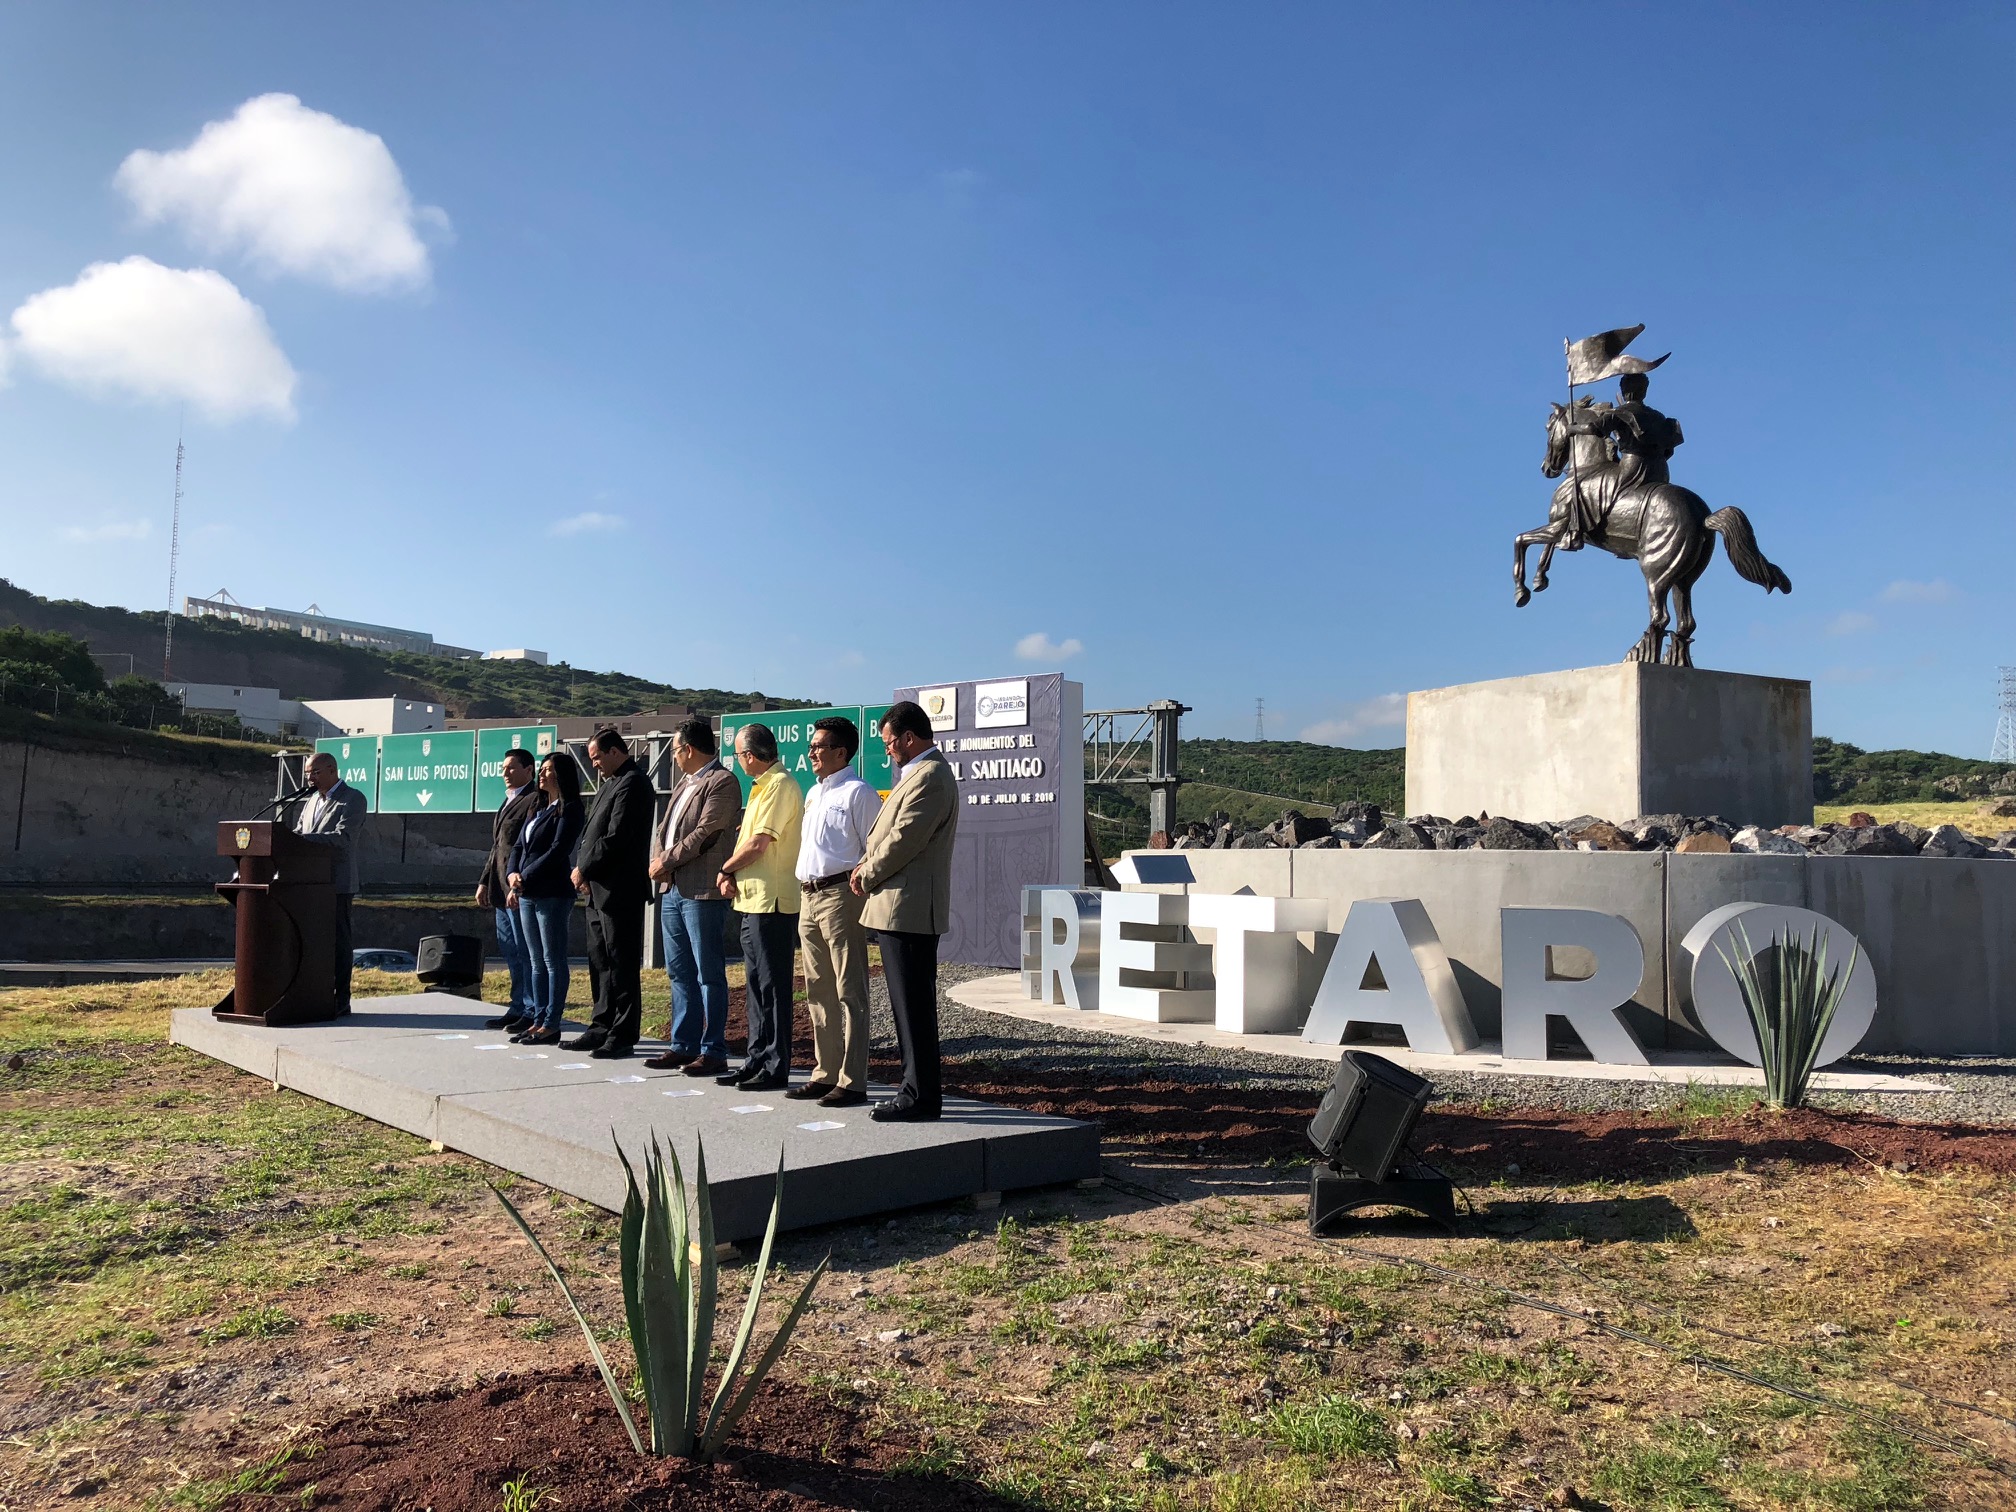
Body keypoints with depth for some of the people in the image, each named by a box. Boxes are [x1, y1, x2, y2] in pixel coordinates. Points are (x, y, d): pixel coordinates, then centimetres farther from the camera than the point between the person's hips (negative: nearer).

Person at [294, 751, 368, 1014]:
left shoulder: (353, 799, -7)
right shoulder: (313, 800, 18)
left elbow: (342, 837, -19)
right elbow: (299, 832, 17)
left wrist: (304, 837, -26)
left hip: (337, 884, -7)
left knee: (338, 943, -2)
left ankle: (341, 1001, 3)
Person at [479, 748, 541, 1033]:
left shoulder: (534, 800, -11)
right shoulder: (507, 802, 20)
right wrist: (484, 881, 18)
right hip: (502, 889, 10)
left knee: (525, 953, -4)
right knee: (510, 952, 13)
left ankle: (531, 1013, 2)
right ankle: (518, 1008, 20)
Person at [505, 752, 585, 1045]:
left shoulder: (569, 810, -7)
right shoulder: (536, 810, 19)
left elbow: (557, 851, -15)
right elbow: (519, 846, 16)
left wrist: (525, 879, -15)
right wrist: (513, 876, -2)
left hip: (552, 894, -8)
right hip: (526, 895, 8)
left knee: (553, 960, -3)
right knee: (536, 961, 11)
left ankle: (551, 1024, 0)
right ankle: (537, 1019, 17)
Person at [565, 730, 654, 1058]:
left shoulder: (632, 784, -13)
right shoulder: (610, 782, 18)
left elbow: (615, 838, -20)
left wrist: (584, 869, -10)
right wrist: (583, 870, 6)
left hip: (619, 891, -10)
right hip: (598, 889, 10)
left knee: (622, 964, -3)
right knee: (600, 962, 14)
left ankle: (623, 1035, 2)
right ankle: (602, 1027, 22)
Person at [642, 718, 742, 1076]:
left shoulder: (722, 782, -10)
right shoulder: (684, 783, 20)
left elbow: (705, 834, -17)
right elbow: (666, 829, 19)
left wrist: (666, 861, -9)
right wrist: (660, 861, 0)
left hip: (702, 892, -9)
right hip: (673, 889, 9)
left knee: (709, 974, -4)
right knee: (680, 973, 13)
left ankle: (713, 1052, 1)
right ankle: (683, 1045, 20)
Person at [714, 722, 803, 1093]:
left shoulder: (779, 786, -14)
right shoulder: (763, 786, 18)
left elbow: (757, 844, -19)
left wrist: (725, 870, -5)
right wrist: (733, 875, 3)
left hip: (772, 901, -10)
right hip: (754, 899, 10)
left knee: (772, 986, -4)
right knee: (756, 985, 14)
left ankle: (776, 1069, 2)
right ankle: (757, 1060, 22)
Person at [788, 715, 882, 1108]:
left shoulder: (858, 793, -8)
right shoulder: (814, 793, 19)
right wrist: (805, 885, 16)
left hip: (840, 896, -9)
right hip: (809, 898, 9)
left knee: (849, 992, -5)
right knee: (818, 991, 13)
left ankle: (852, 1082, -2)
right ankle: (825, 1073, 22)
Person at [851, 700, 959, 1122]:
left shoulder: (929, 777, -15)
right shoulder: (921, 774, 19)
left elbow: (904, 840, -19)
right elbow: (890, 833, 22)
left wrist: (867, 876, -6)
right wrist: (867, 866, 6)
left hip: (908, 909, -11)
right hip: (904, 909, 11)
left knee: (914, 1006, -5)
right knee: (911, 1005, 14)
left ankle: (921, 1097, 0)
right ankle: (919, 1088, 21)